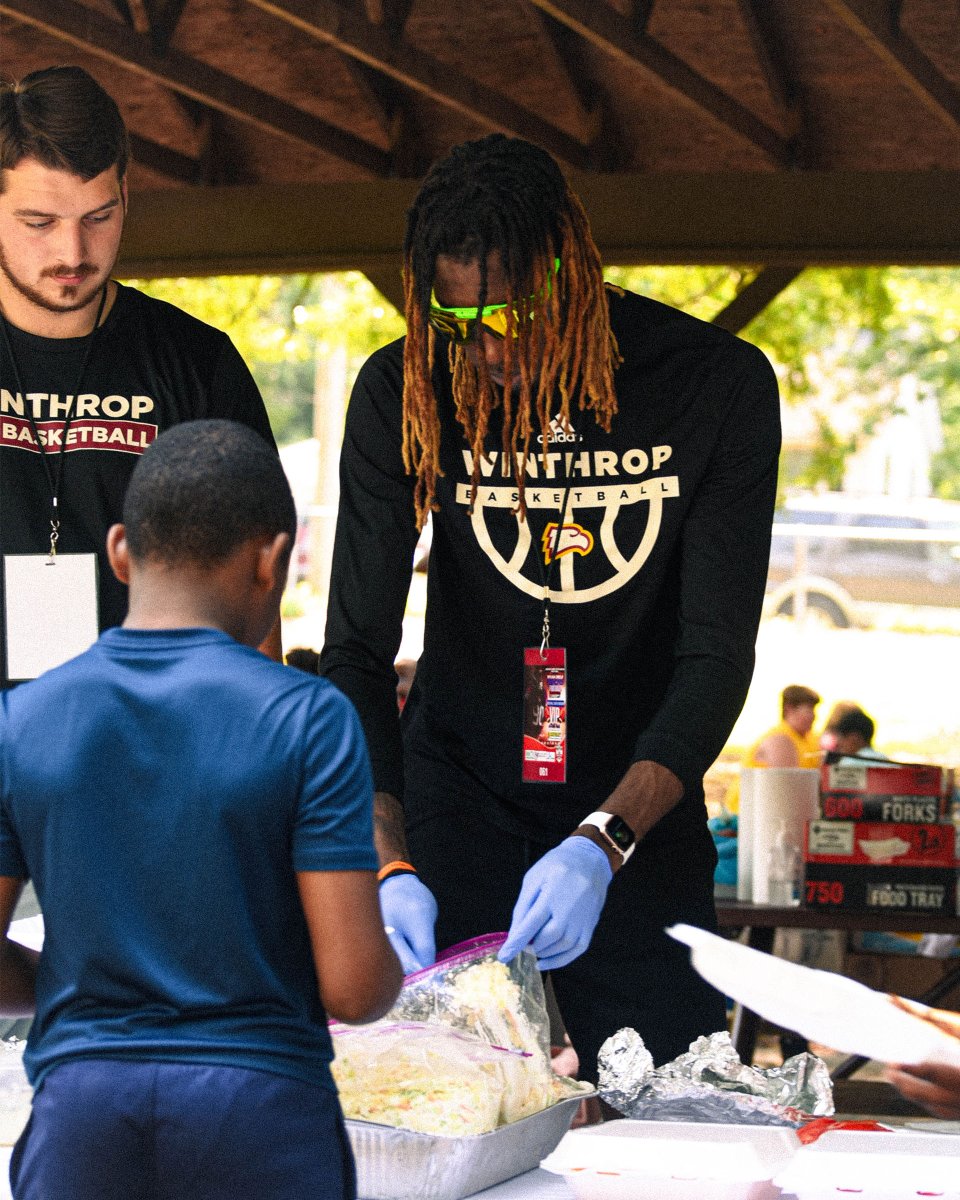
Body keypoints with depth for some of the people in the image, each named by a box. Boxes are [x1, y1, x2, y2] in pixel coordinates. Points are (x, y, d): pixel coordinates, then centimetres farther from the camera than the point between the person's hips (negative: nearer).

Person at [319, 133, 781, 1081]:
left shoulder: (716, 385, -13)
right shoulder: (402, 393, -11)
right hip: (457, 802, 0)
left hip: (641, 804, 0)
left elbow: (717, 655, -16)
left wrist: (603, 842, -31)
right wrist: (390, 864, -28)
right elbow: (356, 654, -13)